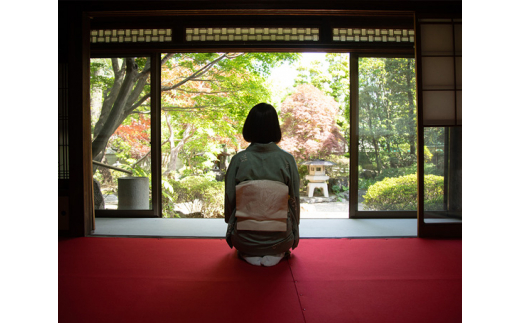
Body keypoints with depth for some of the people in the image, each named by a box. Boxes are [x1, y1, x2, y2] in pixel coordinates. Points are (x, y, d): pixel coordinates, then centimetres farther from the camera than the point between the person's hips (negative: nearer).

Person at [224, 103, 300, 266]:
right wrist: (295, 232, 15)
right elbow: (295, 200, -3)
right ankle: (276, 254, 16)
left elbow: (230, 199, -3)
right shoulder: (287, 159, -10)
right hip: (280, 240, 1)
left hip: (244, 240, 0)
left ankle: (248, 254, 15)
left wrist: (231, 223, 18)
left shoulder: (238, 160, -11)